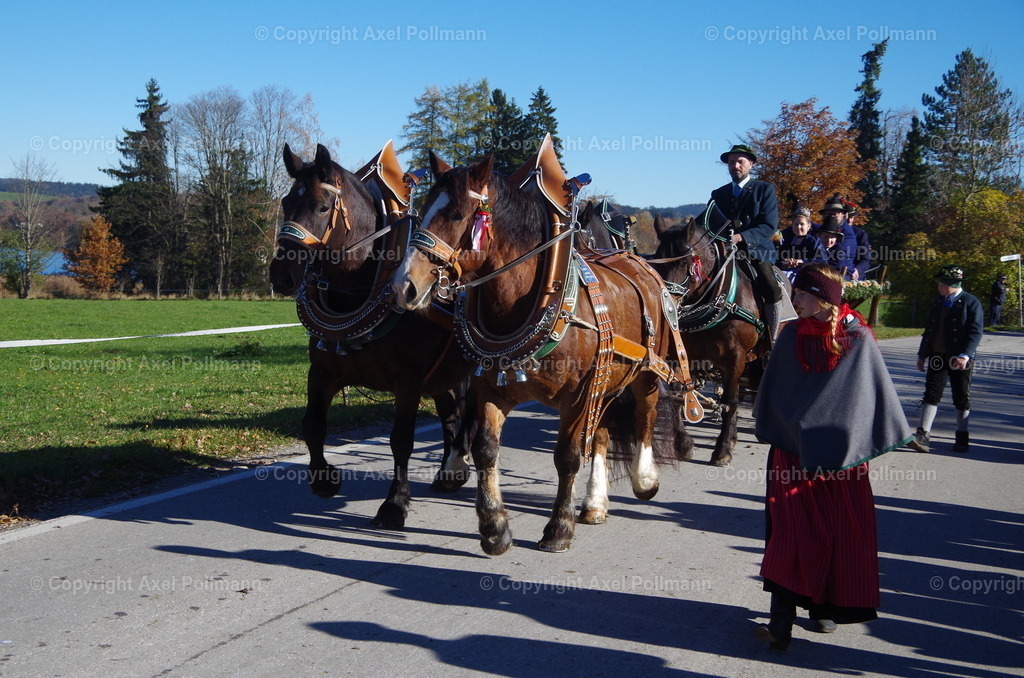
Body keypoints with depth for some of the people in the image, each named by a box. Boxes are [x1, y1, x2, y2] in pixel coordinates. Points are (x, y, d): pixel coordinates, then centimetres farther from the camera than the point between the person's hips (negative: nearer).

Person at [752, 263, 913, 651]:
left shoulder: (858, 339, -4)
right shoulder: (791, 336, 0)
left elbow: (876, 390, 2)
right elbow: (772, 391, 7)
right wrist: (771, 430, 7)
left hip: (842, 454, 0)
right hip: (793, 451, 0)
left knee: (841, 532, 4)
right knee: (791, 531, -3)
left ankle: (825, 606, 15)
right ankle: (781, 620, -1)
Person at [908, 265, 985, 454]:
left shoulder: (971, 302, -6)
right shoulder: (939, 301, 12)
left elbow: (976, 331, -13)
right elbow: (929, 329, 18)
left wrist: (965, 355, -23)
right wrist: (922, 354, 16)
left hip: (960, 359, -5)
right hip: (937, 356, 5)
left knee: (962, 398, 6)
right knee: (931, 394, -2)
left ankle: (962, 438, 16)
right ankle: (922, 435, -5)